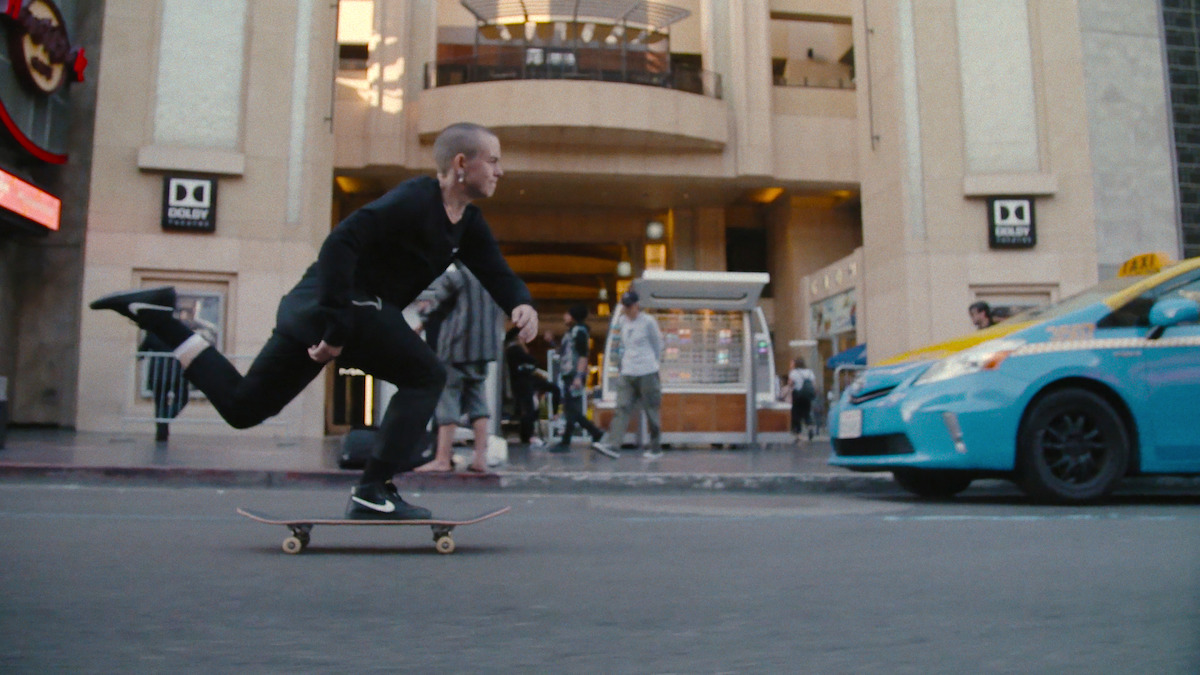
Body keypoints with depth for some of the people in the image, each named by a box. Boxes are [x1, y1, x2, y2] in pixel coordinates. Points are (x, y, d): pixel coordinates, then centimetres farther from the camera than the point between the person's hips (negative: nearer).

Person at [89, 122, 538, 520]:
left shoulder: (467, 223, 11)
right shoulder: (413, 201, -17)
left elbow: (495, 271, 6)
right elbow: (339, 243, -26)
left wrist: (521, 304, -18)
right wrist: (336, 328, -29)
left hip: (312, 309, 9)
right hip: (340, 303, -9)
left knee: (241, 406, 14)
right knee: (425, 376, -11)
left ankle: (155, 312, 18)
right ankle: (372, 494, -8)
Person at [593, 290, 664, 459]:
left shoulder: (648, 322, -7)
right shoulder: (622, 321, 10)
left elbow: (657, 344, 3)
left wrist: (655, 362, 9)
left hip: (647, 373, -5)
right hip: (627, 373, 5)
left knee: (652, 411, 4)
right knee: (622, 408, -5)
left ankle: (656, 448, 12)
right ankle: (609, 443, -13)